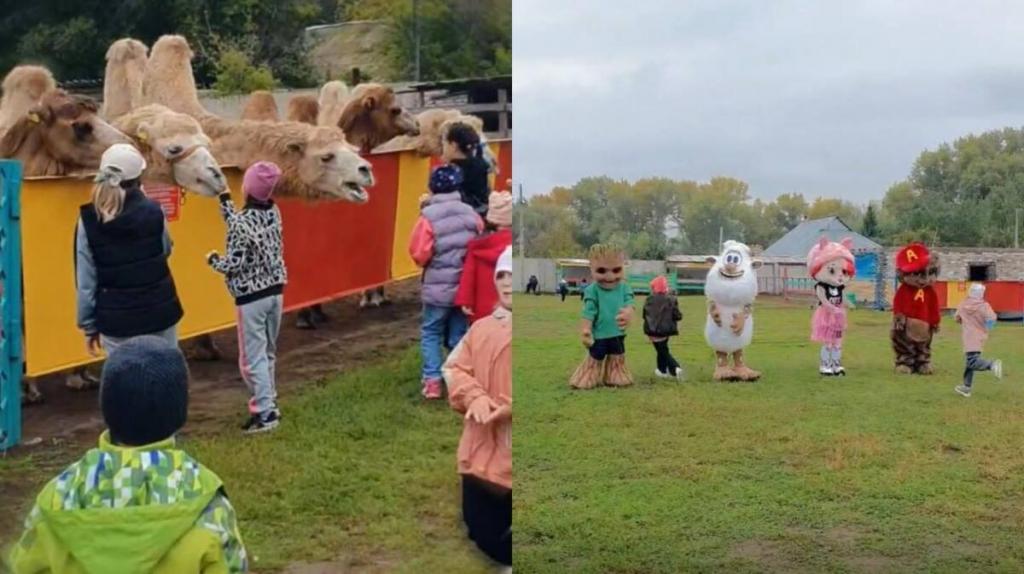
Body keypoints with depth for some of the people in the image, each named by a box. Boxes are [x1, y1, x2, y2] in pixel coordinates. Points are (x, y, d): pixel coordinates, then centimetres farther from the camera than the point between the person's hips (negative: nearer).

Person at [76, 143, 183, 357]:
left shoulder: (89, 221, -7)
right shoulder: (153, 213, -8)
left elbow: (85, 280, -4)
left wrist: (89, 325, 6)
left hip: (116, 319, 0)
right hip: (158, 312, 0)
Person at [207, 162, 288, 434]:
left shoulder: (241, 222, -20)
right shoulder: (274, 213, 2)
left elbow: (234, 265, -19)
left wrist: (213, 260, 0)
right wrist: (224, 200, 25)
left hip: (252, 298, -7)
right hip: (275, 292, 7)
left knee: (253, 357, 1)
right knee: (268, 354, 18)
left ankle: (265, 413, 3)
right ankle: (269, 404, 27)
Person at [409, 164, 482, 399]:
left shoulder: (429, 216, -13)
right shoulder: (471, 214, 1)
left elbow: (419, 254, -14)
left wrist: (430, 262, 6)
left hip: (438, 287, -4)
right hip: (466, 287, 4)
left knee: (430, 333, 10)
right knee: (460, 334, 14)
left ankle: (432, 381, 2)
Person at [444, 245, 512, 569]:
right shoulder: (482, 328, 10)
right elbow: (454, 368, 8)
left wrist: (509, 408, -23)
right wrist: (474, 397, -11)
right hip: (483, 453, 5)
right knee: (485, 536, 11)